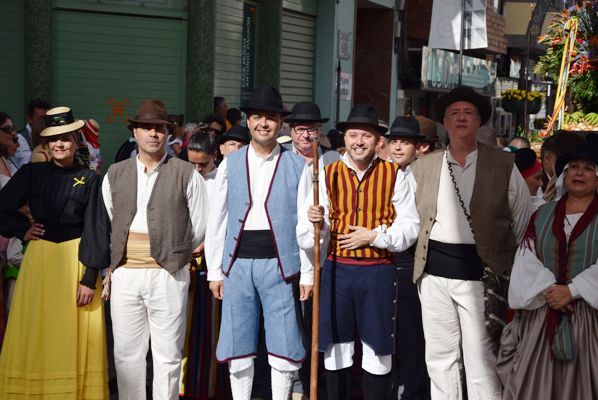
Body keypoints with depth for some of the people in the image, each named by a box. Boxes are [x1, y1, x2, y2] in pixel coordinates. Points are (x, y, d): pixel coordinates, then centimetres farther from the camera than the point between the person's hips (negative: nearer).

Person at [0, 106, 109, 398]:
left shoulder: (89, 180, -1)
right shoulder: (31, 173, 5)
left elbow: (95, 230, -5)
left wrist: (90, 278, -11)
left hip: (77, 259, -2)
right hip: (39, 258, 2)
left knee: (75, 337, 0)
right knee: (36, 335, 3)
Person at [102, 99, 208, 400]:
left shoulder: (185, 174, 2)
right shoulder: (115, 174, 11)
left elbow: (199, 226, 7)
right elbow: (105, 224, 17)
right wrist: (115, 260, 13)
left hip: (168, 274, -3)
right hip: (124, 274, 3)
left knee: (167, 354, 2)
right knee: (127, 352, 7)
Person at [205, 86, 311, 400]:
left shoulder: (297, 165, 2)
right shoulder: (230, 164, 7)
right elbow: (216, 221, 8)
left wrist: (307, 274, -2)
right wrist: (214, 271, 5)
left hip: (279, 264, -2)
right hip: (238, 264, 2)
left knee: (284, 350, 2)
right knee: (238, 350, 7)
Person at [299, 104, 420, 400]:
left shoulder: (393, 175, 1)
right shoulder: (328, 174, 4)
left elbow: (410, 226, 0)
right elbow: (307, 237, 3)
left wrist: (375, 236, -13)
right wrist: (314, 221, -19)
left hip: (379, 272, -1)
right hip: (337, 269, 1)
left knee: (378, 350, 6)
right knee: (336, 349, 8)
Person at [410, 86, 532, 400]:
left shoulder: (503, 165, 1)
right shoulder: (423, 166, 8)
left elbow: (524, 221, 5)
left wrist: (516, 266, 4)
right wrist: (423, 256, 10)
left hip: (481, 274, -3)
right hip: (434, 272, 3)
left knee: (481, 362, -4)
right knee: (439, 358, 10)